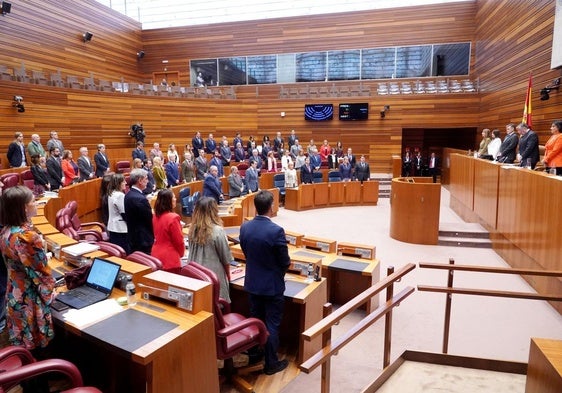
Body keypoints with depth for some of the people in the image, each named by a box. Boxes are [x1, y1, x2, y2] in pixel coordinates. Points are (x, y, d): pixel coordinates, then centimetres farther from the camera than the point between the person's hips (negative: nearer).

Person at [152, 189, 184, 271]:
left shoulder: (156, 216, 2)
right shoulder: (173, 218, -20)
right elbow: (179, 240, -14)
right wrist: (181, 252, 4)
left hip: (156, 255, 8)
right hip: (170, 259, -8)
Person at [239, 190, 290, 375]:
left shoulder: (244, 227, -7)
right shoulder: (276, 231, -25)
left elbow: (246, 253, 5)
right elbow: (285, 262, -16)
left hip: (252, 282, 6)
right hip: (272, 285, -5)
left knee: (255, 320, 22)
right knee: (272, 324, 9)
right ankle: (271, 363, 22)